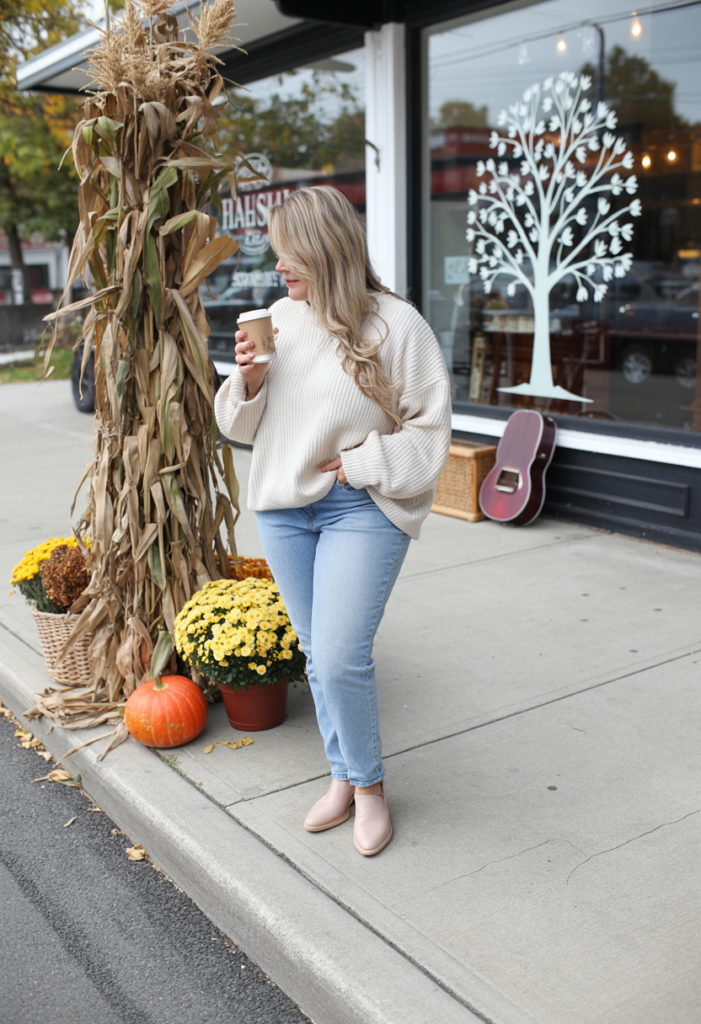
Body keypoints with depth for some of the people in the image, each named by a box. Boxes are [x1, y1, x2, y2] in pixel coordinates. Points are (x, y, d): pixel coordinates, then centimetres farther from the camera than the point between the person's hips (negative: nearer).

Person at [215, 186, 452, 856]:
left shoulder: (395, 323, -10)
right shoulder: (280, 317, 5)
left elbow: (430, 427, -7)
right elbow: (247, 424, 11)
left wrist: (360, 462, -14)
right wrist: (249, 378, -8)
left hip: (362, 509, -5)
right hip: (283, 506, 5)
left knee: (342, 659, -10)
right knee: (316, 656, 13)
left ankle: (369, 784, 16)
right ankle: (343, 777, 31)